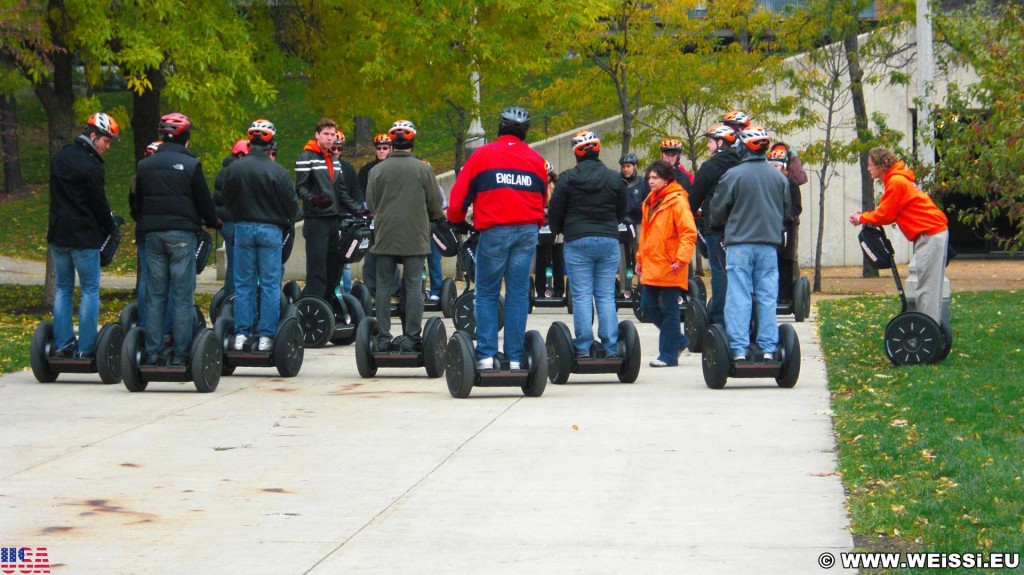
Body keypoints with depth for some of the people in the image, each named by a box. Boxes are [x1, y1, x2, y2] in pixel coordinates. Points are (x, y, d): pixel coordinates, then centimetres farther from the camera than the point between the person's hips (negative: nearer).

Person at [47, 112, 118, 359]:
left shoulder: (59, 158, 10)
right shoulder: (92, 166, -16)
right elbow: (99, 203, -10)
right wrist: (110, 227, 7)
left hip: (58, 235, 7)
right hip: (84, 237, -7)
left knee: (63, 289, 13)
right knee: (90, 290, 0)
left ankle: (62, 344, 10)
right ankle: (85, 347, -2)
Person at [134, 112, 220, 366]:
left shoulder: (144, 165, 7)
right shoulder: (191, 165, -6)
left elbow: (138, 203, 15)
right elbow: (205, 202, -1)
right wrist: (214, 222, 18)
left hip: (153, 234, 4)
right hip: (182, 234, -4)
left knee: (154, 295, 8)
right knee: (183, 296, -1)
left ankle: (152, 352, 7)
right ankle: (180, 353, -3)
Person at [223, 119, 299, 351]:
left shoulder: (234, 168, -4)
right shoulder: (277, 171, -13)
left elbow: (227, 201, 6)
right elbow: (292, 206, -6)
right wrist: (283, 220, 15)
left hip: (243, 227, 3)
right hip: (270, 230, -3)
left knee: (243, 283, 9)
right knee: (270, 284, 3)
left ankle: (241, 334, 7)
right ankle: (266, 335, 1)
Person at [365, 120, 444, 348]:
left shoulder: (377, 171, 0)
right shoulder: (423, 169, -3)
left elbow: (370, 204, 5)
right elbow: (435, 205, 1)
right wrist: (436, 217, 23)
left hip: (385, 237, 1)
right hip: (415, 238, -1)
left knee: (384, 287, 6)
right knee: (413, 286, 3)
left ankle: (384, 337, 4)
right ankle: (412, 336, 0)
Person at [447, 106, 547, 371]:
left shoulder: (482, 155, 1)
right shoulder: (536, 160, 11)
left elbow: (459, 195, 2)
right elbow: (543, 199, 19)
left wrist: (457, 219, 20)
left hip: (494, 231, -3)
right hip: (528, 231, 3)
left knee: (486, 294, 5)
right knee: (518, 294, 5)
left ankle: (486, 355, -2)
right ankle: (514, 357, 4)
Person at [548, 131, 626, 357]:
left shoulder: (567, 178, -5)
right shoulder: (614, 178, 4)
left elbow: (555, 212, 1)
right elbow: (622, 212, 14)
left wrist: (557, 229, 22)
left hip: (578, 240, -2)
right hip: (609, 240, 3)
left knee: (581, 296, 0)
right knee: (606, 296, 5)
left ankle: (583, 348, -3)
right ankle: (610, 348, 2)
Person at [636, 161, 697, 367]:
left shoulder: (677, 202, -12)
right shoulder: (650, 201, 14)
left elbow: (689, 232, -17)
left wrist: (681, 258, -22)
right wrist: (640, 257, 21)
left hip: (669, 266, -9)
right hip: (651, 265, 9)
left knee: (669, 310, -1)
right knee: (648, 305, 9)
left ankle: (669, 354, 5)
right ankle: (678, 340, 24)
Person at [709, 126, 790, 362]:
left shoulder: (733, 175, -9)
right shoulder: (779, 177, 5)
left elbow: (717, 211, -1)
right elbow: (785, 211, 16)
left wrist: (718, 224, 20)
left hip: (739, 245, -4)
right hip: (769, 245, 4)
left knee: (739, 299, -1)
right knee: (767, 298, 7)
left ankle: (739, 350, -5)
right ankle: (768, 349, 5)